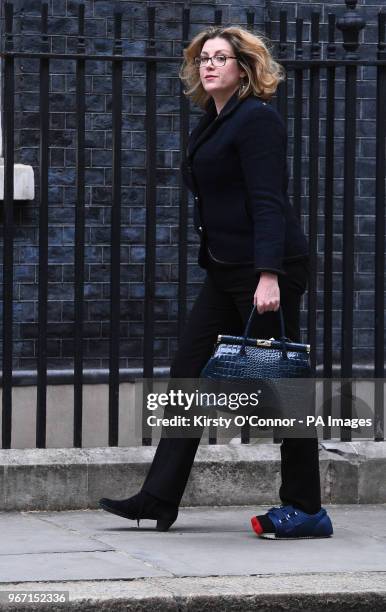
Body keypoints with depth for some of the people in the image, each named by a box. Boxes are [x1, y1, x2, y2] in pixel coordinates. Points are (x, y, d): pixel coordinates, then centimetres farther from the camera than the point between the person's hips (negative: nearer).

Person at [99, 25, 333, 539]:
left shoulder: (257, 119, -11)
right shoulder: (212, 124, 17)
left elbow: (268, 202, -20)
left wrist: (269, 275, -27)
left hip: (268, 269, -10)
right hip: (225, 271, 10)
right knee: (188, 374, 6)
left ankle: (307, 511, 4)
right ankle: (159, 500, 7)